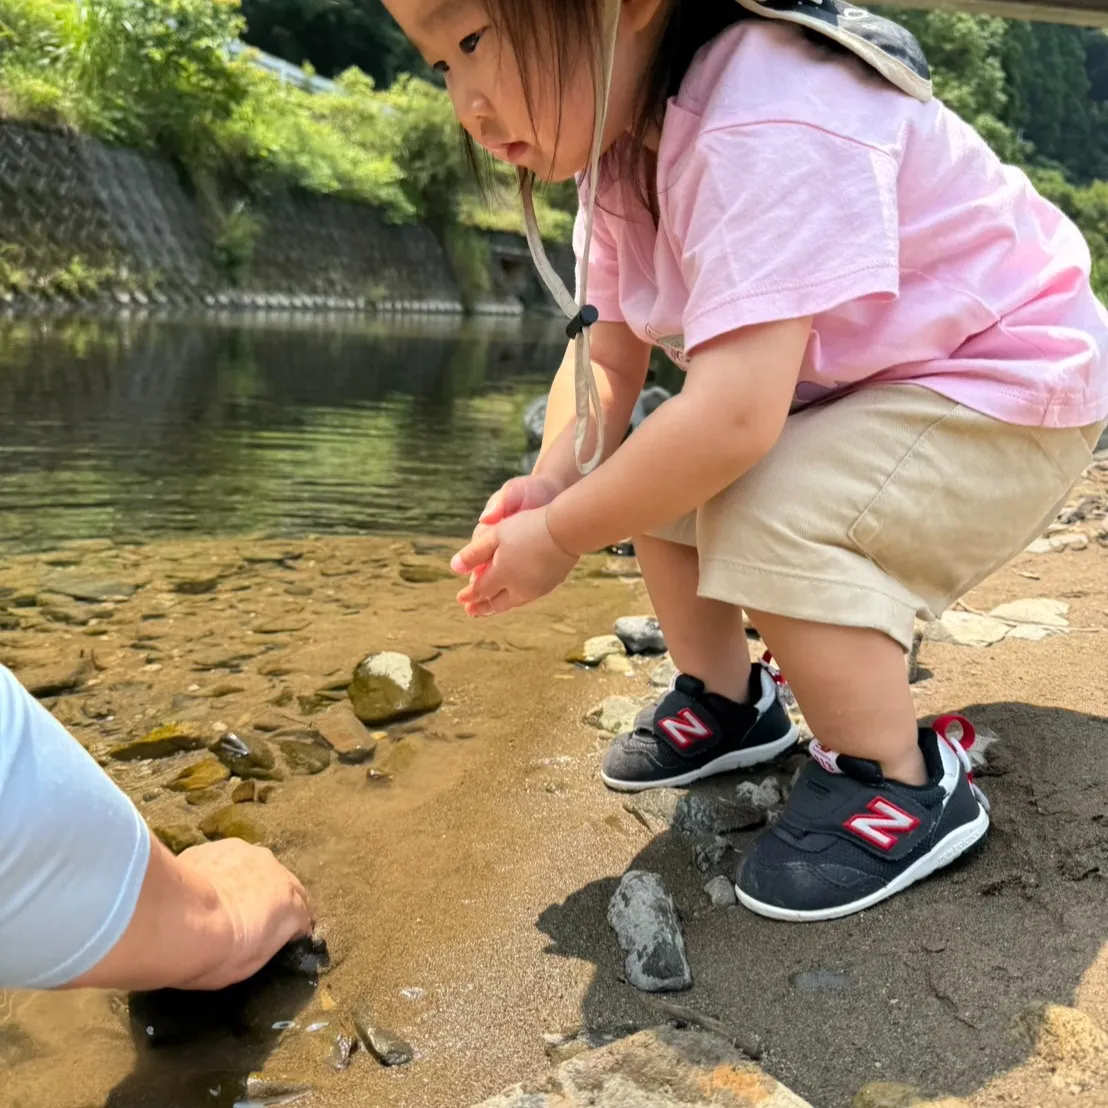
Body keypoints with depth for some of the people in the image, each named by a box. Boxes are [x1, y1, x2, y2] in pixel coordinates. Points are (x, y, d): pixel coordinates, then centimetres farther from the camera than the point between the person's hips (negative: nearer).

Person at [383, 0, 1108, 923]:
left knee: (768, 520, -29)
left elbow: (733, 418, -41)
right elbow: (606, 363, -1)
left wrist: (560, 537, -28)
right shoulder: (622, 151, -4)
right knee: (652, 468, 1)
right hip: (842, 390, 9)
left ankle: (902, 786, -7)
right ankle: (725, 701, 20)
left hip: (1010, 397, -9)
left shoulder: (764, 130, -34)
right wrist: (551, 481, -20)